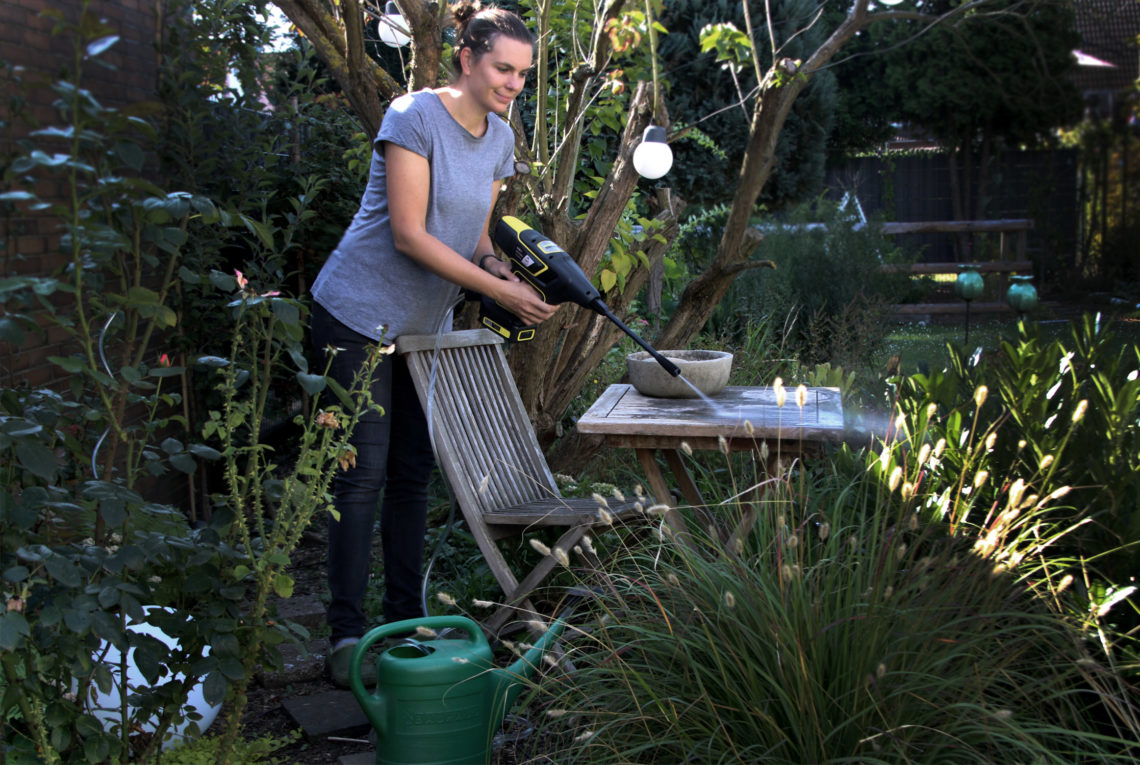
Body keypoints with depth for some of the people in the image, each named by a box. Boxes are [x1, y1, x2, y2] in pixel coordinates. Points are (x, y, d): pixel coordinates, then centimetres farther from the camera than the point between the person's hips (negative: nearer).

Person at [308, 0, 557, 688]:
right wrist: (497, 289, -24)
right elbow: (409, 234, -22)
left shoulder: (500, 140, 7)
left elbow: (475, 237, 10)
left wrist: (513, 273, -11)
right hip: (361, 314, -7)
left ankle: (406, 622, 18)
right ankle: (347, 636, -2)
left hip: (424, 324, 7)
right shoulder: (415, 117, -16)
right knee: (364, 472, -9)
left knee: (414, 471, 8)